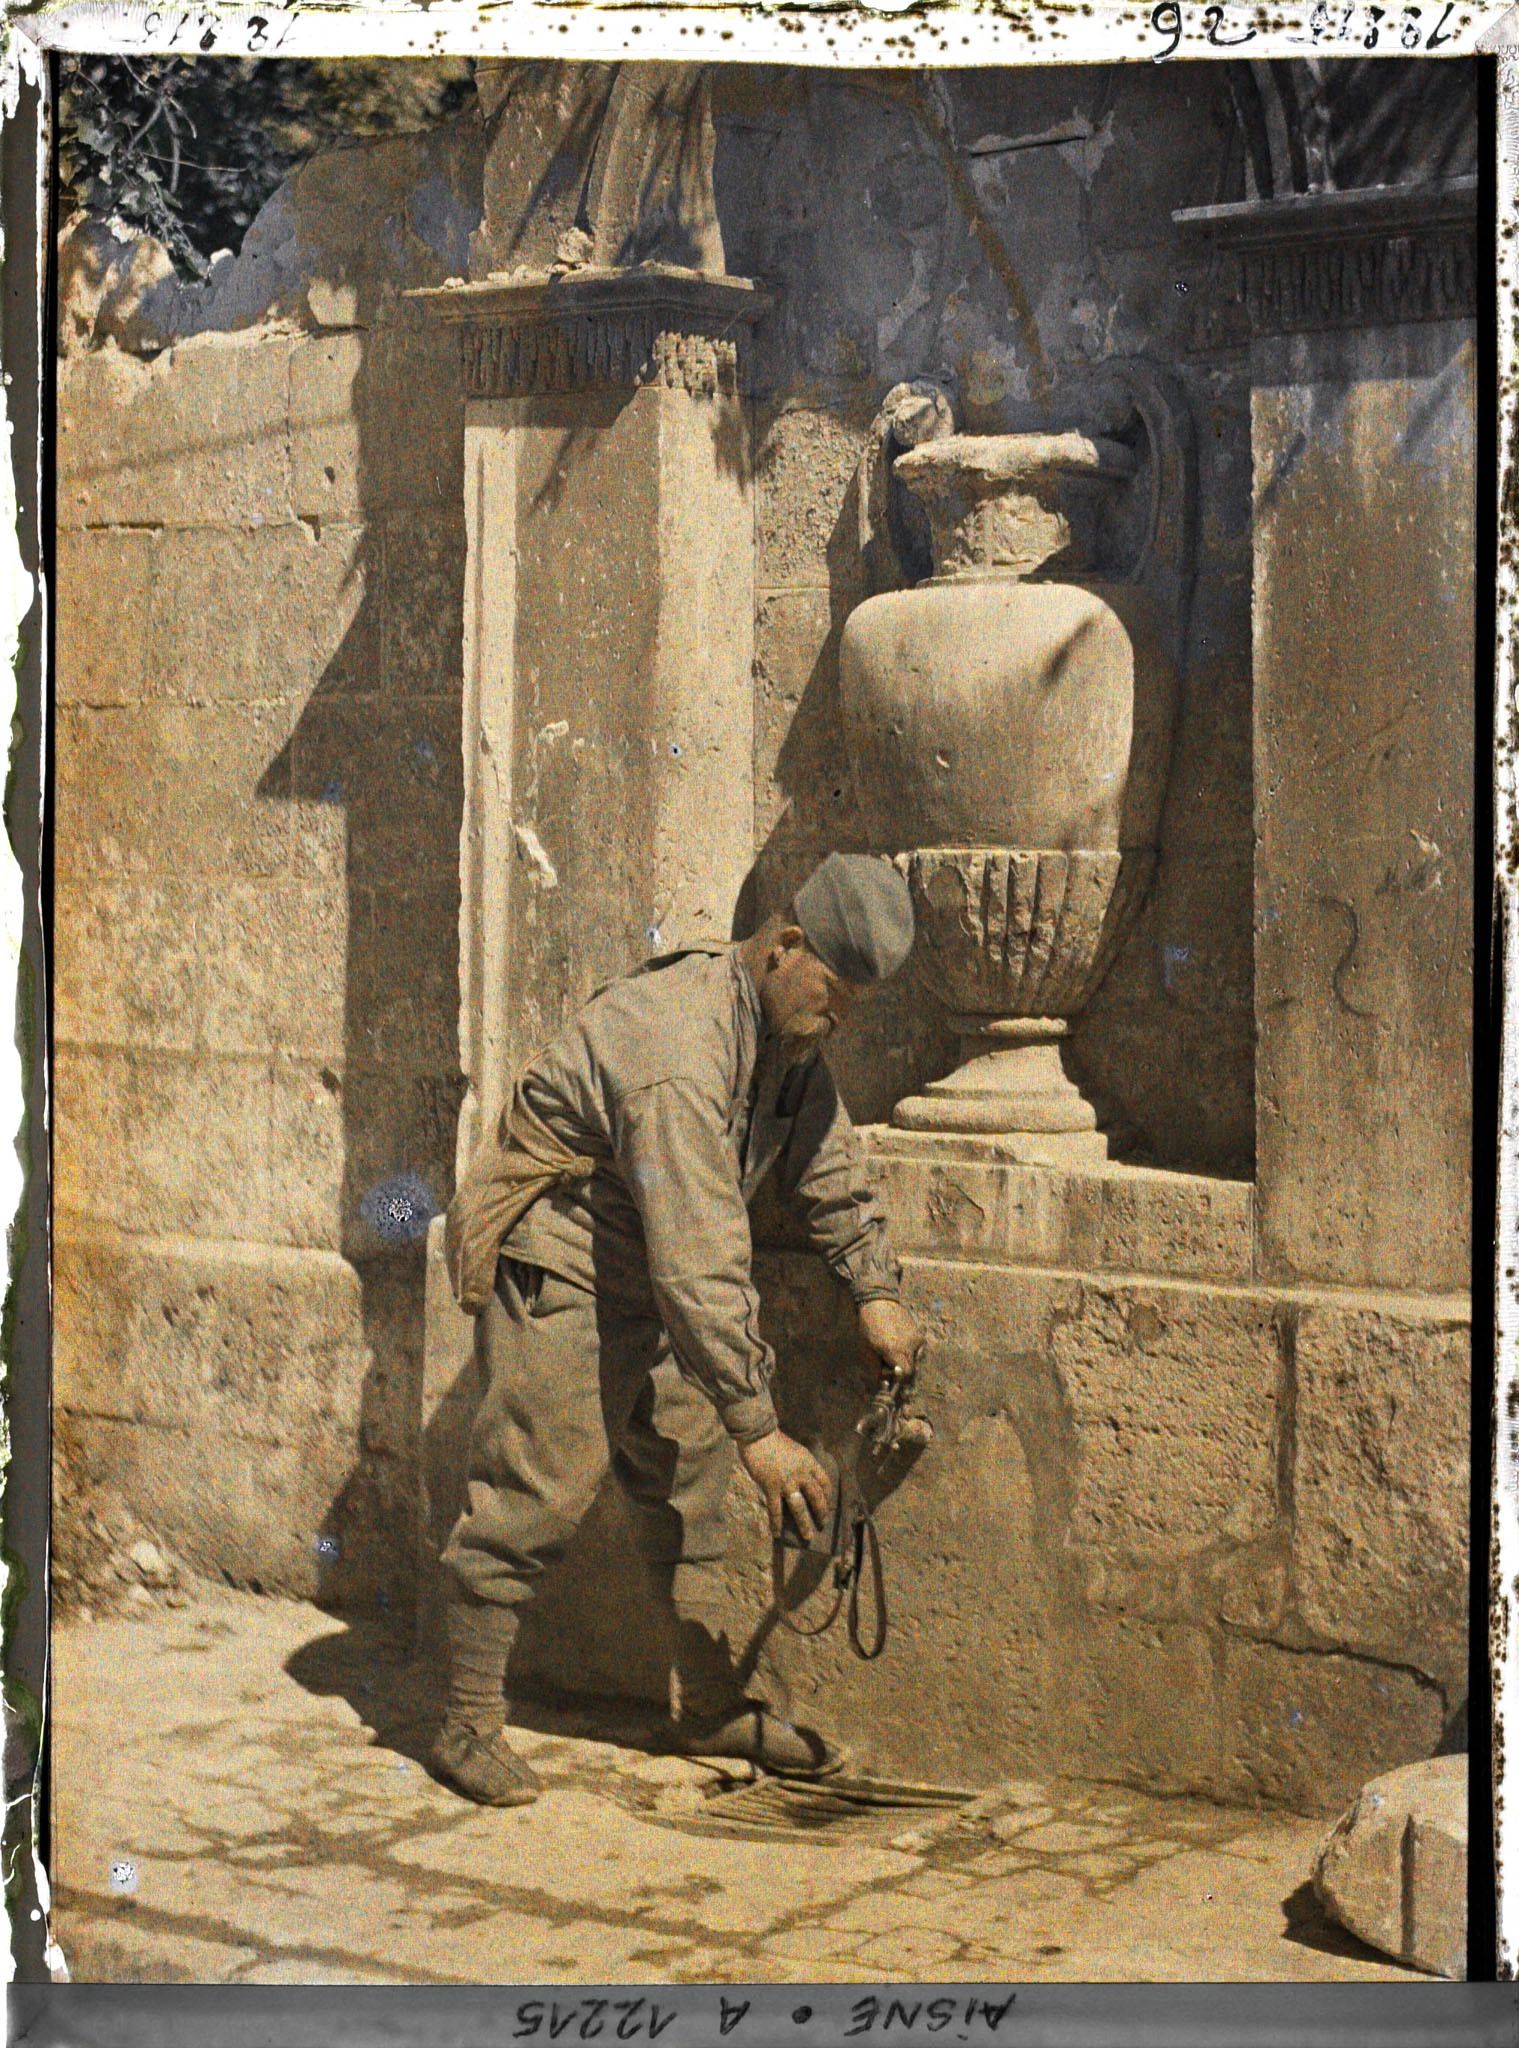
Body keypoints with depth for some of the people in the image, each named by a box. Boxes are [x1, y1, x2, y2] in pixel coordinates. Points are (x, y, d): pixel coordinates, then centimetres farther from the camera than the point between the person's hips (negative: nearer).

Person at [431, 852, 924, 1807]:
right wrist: (759, 1430, -34)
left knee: (690, 1483, 11)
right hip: (556, 1270, -9)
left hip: (649, 1284, 9)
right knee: (535, 1495, -11)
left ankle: (714, 1705, 21)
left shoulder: (786, 1034, -1)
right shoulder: (681, 1056, -33)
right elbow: (698, 1264, -35)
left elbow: (831, 1164, 17)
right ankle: (470, 1726, -1)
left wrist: (876, 1288, 11)